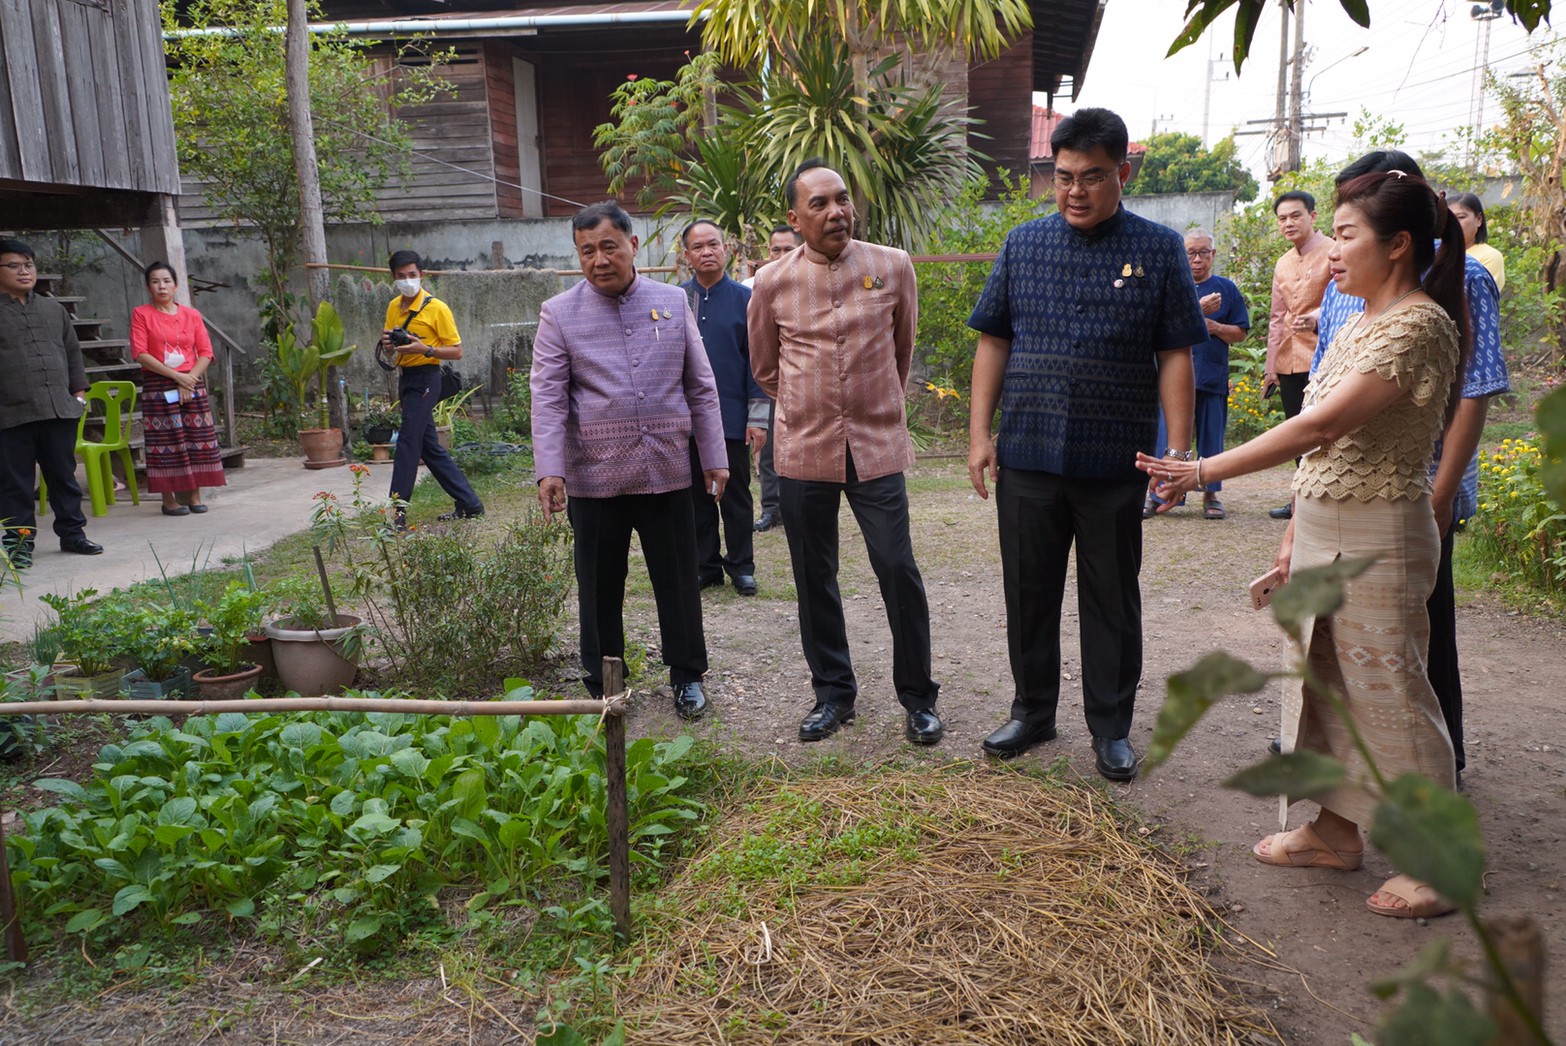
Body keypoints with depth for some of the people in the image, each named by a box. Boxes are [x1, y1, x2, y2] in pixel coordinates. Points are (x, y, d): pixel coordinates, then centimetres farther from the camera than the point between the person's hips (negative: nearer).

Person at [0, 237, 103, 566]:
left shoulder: (54, 309, 16)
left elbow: (73, 352, 20)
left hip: (60, 410, 4)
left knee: (63, 476, 11)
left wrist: (79, 390, 11)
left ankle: (72, 533, 20)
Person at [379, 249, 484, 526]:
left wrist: (425, 349, -22)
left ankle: (397, 513, -7)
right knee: (430, 447, 11)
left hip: (425, 379, -8)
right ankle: (469, 503, 19)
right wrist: (388, 344, -2)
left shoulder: (436, 308, -9)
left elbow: (457, 351, -9)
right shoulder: (394, 307, 12)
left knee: (407, 444, -10)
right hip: (405, 378, 8)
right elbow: (389, 347, 21)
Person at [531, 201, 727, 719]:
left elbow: (701, 388, 9)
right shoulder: (559, 313, 1)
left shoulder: (673, 302, 7)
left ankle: (687, 676, 26)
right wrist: (550, 470, -14)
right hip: (594, 477, -1)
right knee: (600, 585, 9)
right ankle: (602, 686, 25)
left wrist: (714, 458, 6)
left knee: (678, 580, 9)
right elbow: (548, 398, -4)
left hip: (667, 472, 1)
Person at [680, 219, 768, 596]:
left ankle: (741, 566, 19)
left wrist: (757, 419, -6)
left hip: (733, 419, -2)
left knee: (736, 495, 7)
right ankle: (705, 565, 21)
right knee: (697, 496, 10)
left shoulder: (744, 299, -1)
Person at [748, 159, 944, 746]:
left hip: (877, 447, -1)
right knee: (815, 579, 9)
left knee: (898, 570, -4)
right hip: (803, 452, 1)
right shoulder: (773, 282, -1)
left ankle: (917, 697, 14)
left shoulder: (893, 267, -1)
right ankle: (833, 692, 25)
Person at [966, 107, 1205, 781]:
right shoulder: (1023, 243, 6)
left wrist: (1178, 449, -8)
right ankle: (1032, 710, 30)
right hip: (1026, 458, 2)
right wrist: (980, 434, 1)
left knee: (1112, 600, 10)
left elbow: (1175, 355, -1)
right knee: (1029, 592, 12)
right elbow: (993, 342, 8)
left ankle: (1111, 727, 25)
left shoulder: (1159, 250, 0)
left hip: (1116, 465, -2)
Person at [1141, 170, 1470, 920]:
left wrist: (1204, 472, -26)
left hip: (1377, 538, -9)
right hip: (1323, 533, 9)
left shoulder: (1417, 326, -18)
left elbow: (1320, 426, -26)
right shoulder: (1357, 328, 12)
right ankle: (1336, 829, 31)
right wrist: (1297, 534, 15)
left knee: (1389, 694, 1)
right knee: (1326, 683, 16)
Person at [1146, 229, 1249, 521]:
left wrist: (1213, 326, -9)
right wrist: (1199, 309, -18)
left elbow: (1241, 333, 8)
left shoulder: (1226, 289, 10)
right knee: (1166, 435, -2)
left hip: (1213, 376, 2)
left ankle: (1211, 495, 16)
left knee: (1211, 437, 6)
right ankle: (1155, 494, 5)